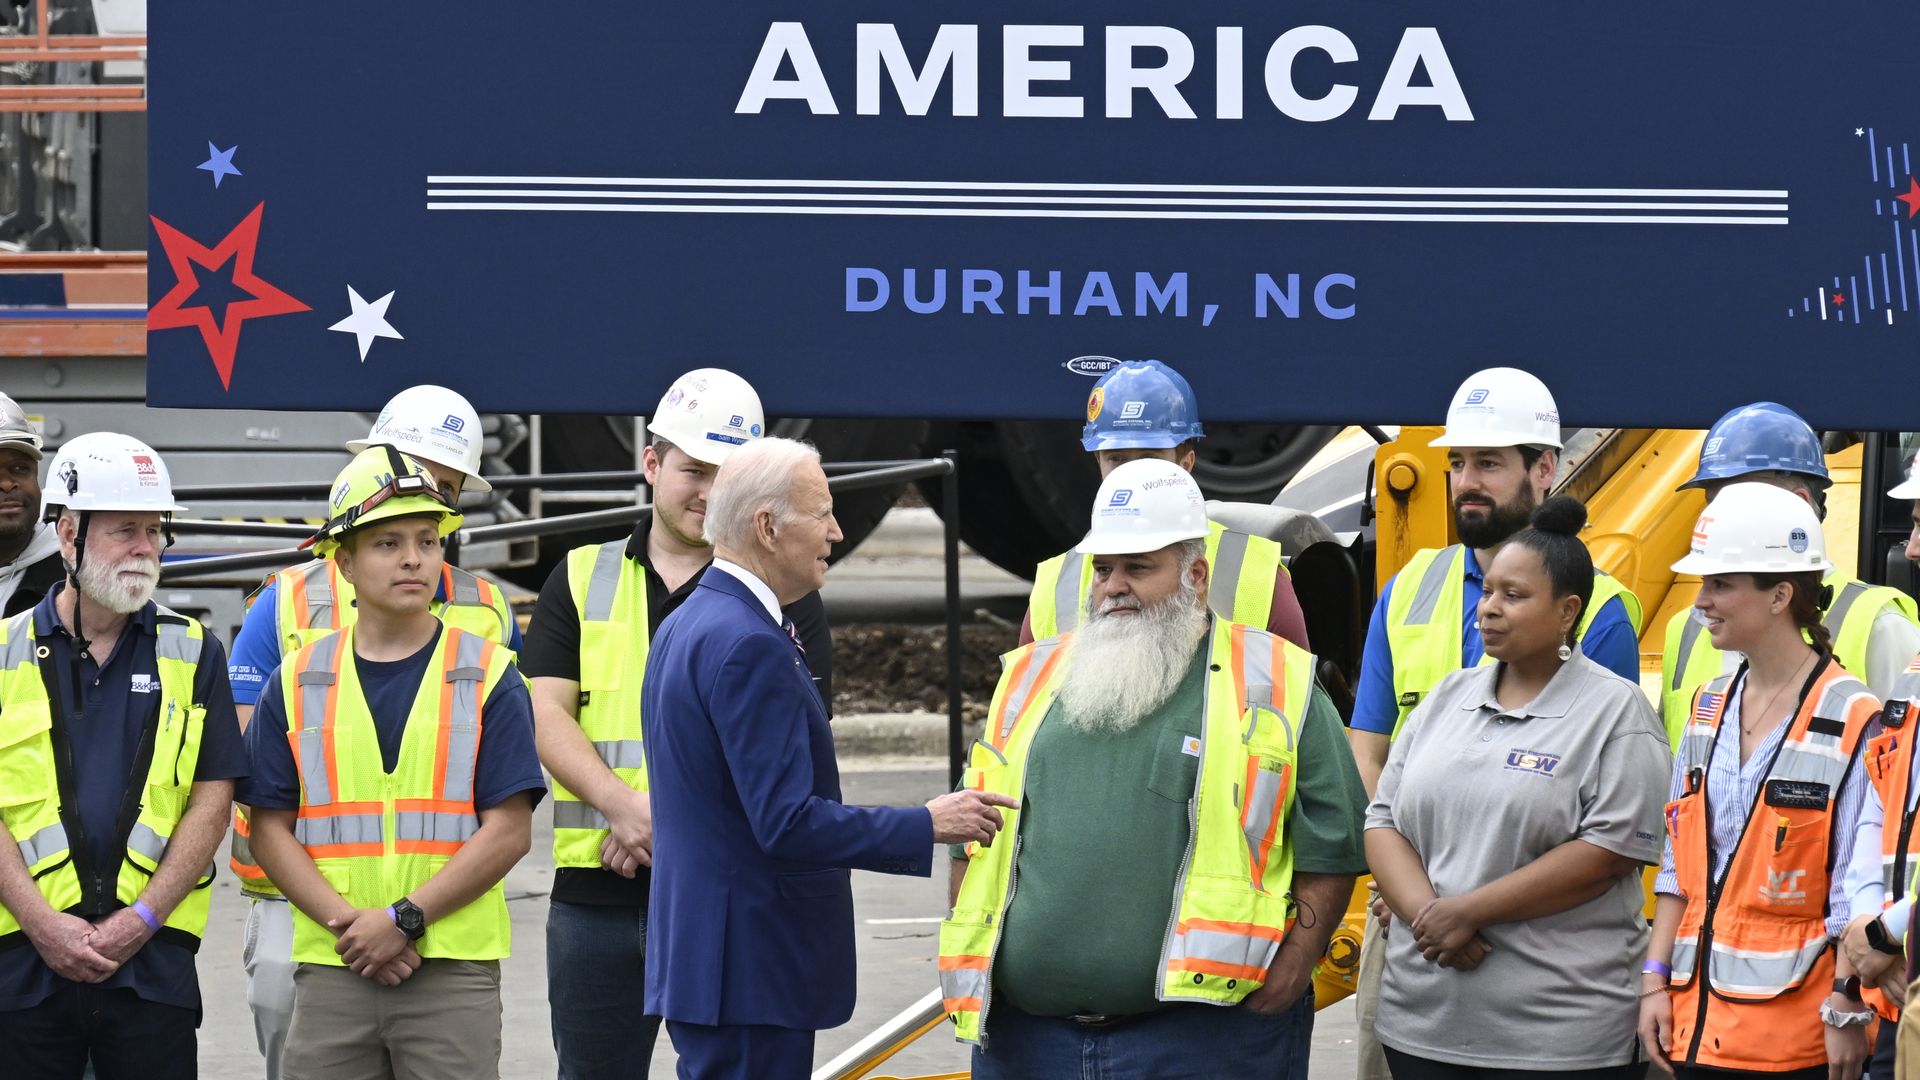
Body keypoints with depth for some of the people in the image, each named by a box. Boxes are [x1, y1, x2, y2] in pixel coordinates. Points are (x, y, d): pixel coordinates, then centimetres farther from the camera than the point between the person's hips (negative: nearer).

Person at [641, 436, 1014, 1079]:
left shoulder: (685, 628, 15)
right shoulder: (748, 646, -19)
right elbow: (788, 822, -23)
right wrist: (928, 826, -15)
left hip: (694, 950, 11)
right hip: (750, 970, -11)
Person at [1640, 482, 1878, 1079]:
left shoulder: (1852, 721, -9)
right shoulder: (1709, 709, 13)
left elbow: (1859, 889, -10)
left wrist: (1847, 1011, -13)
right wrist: (1655, 981, 11)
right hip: (1700, 1019, 6)